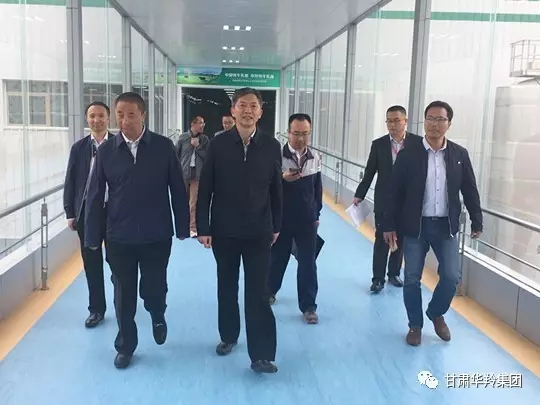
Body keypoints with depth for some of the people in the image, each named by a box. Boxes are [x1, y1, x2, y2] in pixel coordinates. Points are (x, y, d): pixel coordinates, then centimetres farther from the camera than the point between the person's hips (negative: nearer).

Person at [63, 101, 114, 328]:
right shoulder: (78, 148, 5)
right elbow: (70, 182, 7)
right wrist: (70, 213, 2)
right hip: (86, 211, 3)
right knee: (91, 263, 9)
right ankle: (96, 309, 22)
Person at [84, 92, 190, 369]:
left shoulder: (164, 147, -5)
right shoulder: (106, 150, -2)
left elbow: (177, 189, -1)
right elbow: (95, 195, 0)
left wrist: (182, 226, -1)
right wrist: (93, 235, 0)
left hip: (156, 235, -1)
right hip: (119, 237, 1)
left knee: (153, 289, 7)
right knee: (123, 295, 10)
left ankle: (158, 316, 42)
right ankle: (125, 346, 30)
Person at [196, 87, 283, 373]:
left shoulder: (271, 146, -2)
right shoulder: (218, 144, -5)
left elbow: (276, 189, 4)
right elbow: (205, 189, -3)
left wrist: (276, 226, 6)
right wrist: (203, 227, -6)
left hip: (259, 231, 0)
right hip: (224, 230, 1)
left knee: (258, 293, 0)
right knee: (227, 287, 16)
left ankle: (261, 355, 6)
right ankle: (228, 336, 35)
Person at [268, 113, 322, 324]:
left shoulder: (315, 157, 1)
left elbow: (318, 187, 11)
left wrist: (317, 214, 12)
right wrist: (282, 179, -30)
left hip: (307, 220, 2)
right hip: (281, 219, -2)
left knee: (308, 263, 3)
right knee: (276, 258, 15)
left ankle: (308, 306, 14)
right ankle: (269, 292, 39)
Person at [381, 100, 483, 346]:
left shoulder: (460, 155, 0)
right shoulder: (408, 155, -6)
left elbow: (470, 191, 7)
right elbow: (395, 193, -3)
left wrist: (477, 222, 5)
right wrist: (389, 225, -4)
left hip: (446, 226, 2)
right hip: (415, 226, -1)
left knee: (452, 276, -1)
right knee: (412, 278, 4)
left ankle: (436, 314, 27)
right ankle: (415, 325, 23)